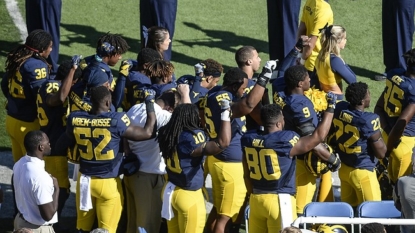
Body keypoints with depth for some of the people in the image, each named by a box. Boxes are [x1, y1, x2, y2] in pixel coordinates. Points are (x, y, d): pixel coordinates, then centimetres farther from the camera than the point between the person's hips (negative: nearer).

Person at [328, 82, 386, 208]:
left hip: (343, 169, 7)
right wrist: (378, 134, -1)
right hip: (362, 172, -7)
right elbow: (381, 153, -15)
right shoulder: (369, 121, -25)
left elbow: (331, 139, 6)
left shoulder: (339, 109, -8)